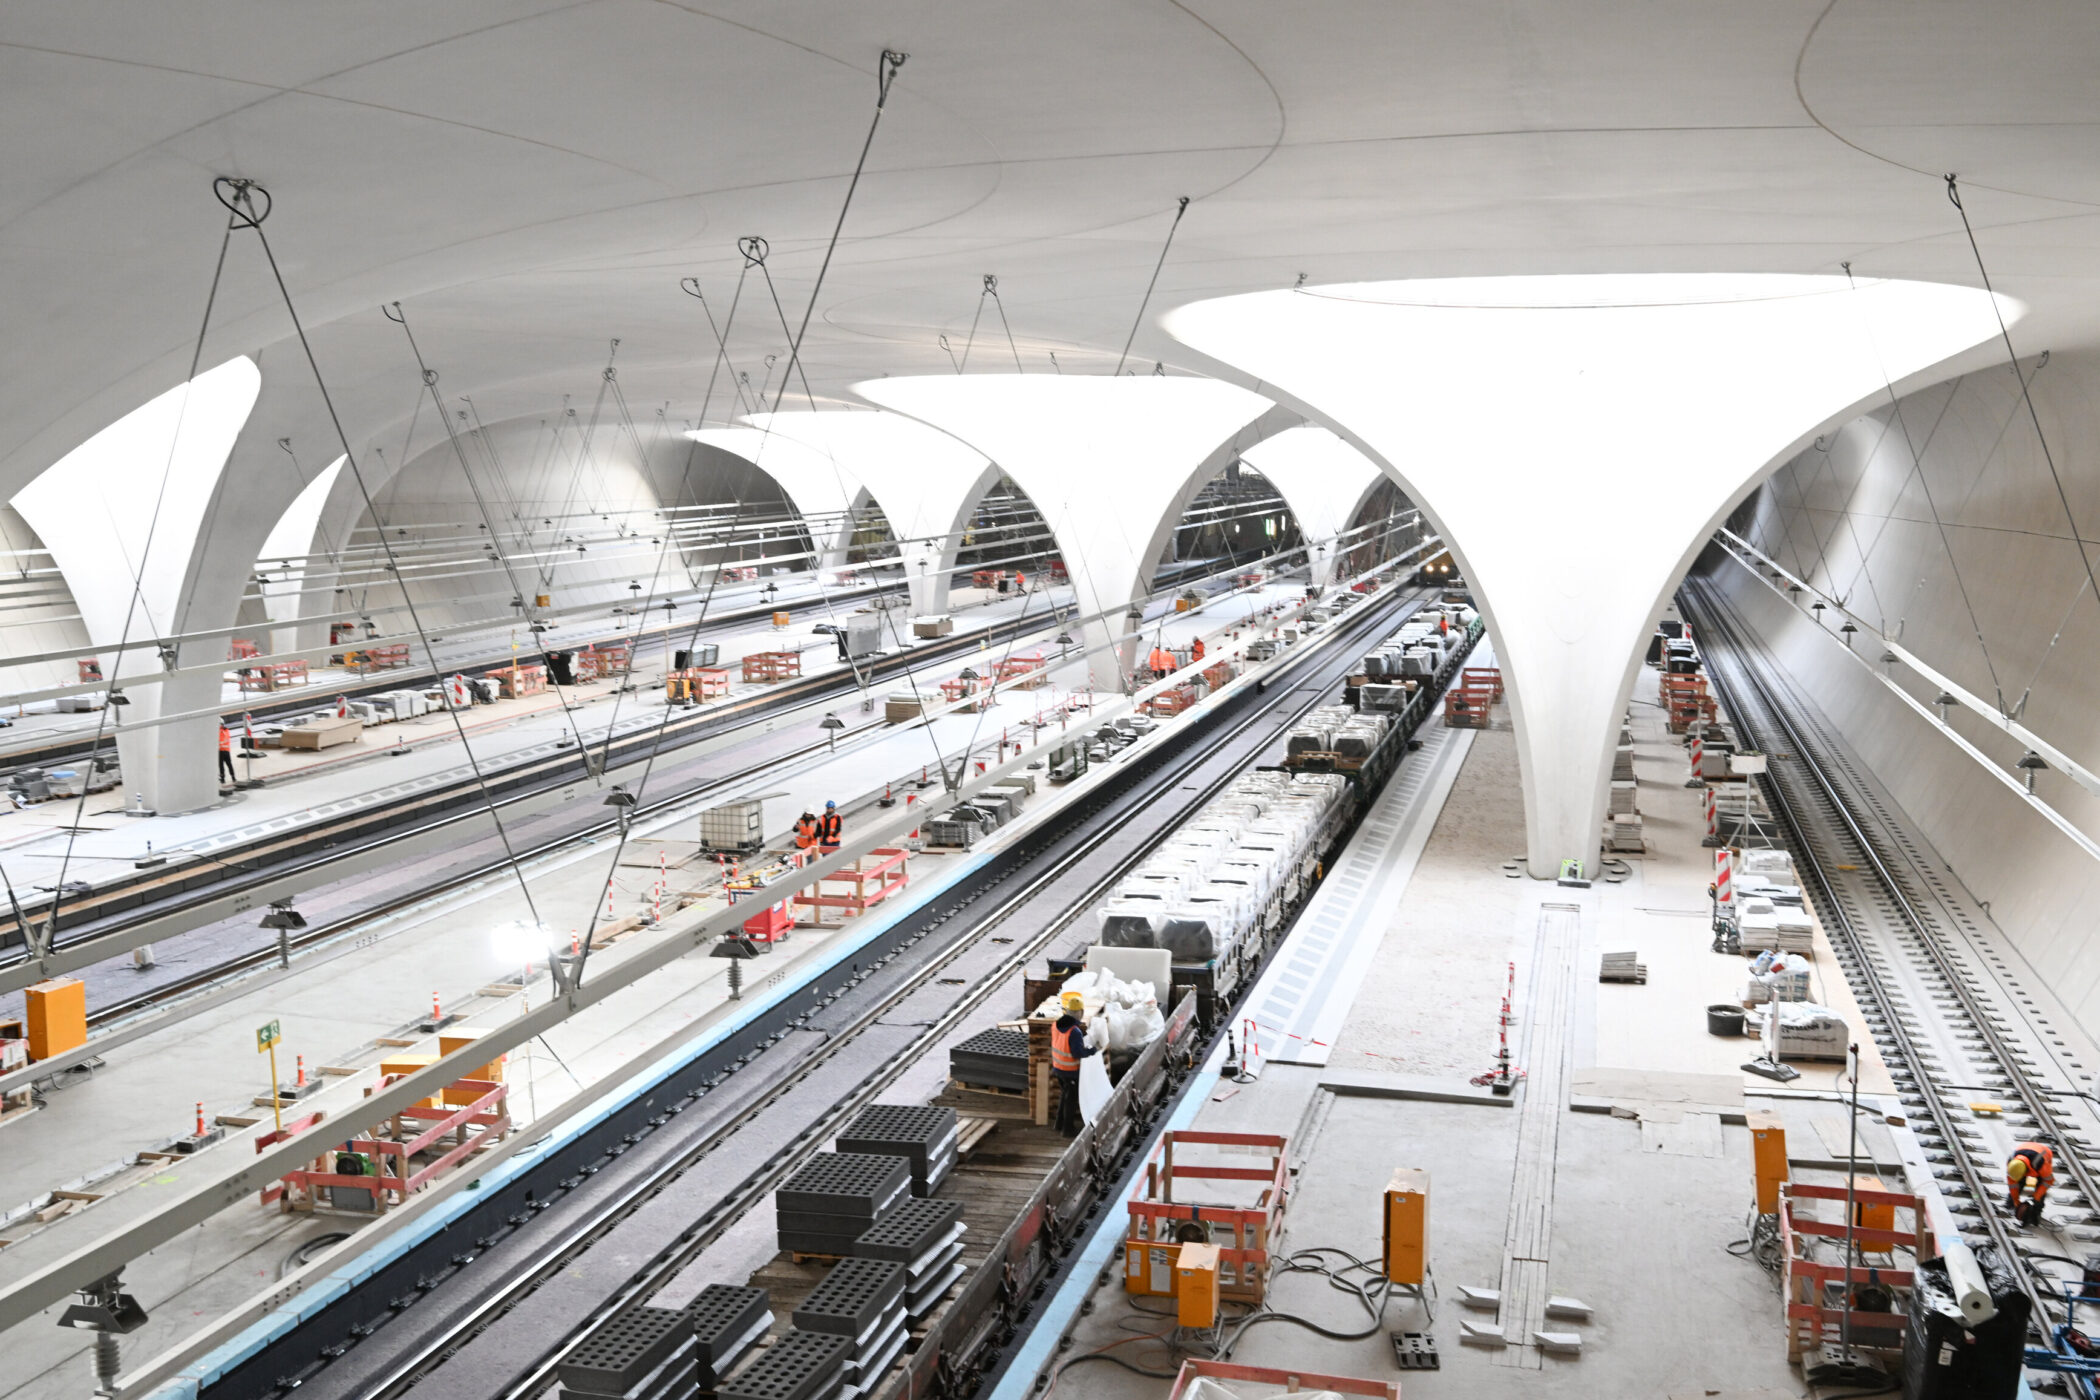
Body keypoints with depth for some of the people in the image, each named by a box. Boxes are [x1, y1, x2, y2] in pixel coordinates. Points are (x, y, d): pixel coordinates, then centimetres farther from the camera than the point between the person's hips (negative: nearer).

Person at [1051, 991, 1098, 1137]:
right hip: (1071, 1071, -7)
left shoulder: (1057, 1025, -4)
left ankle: (1060, 1123, 36)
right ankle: (1068, 1128, 20)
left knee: (1064, 1094, 25)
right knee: (1071, 1099, 9)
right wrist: (1093, 1050, -13)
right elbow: (1078, 1052, -27)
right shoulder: (1075, 1032, -29)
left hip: (1058, 1068, 7)